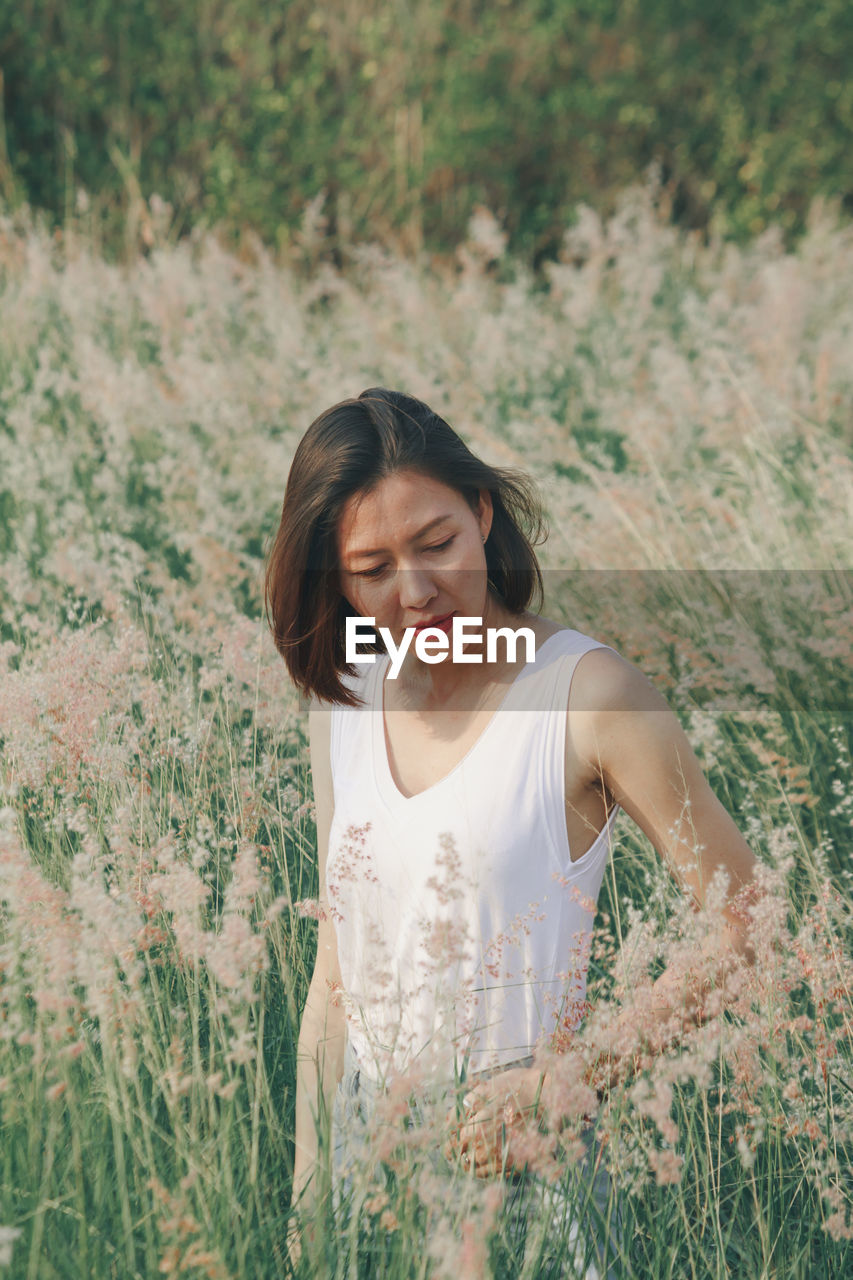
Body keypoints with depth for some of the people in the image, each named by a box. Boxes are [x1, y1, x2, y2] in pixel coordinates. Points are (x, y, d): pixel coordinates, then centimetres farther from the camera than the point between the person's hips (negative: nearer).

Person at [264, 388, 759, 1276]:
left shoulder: (584, 692, -12)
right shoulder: (343, 705, 5)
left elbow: (742, 933, -11)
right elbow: (334, 974, 11)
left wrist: (569, 1079, -18)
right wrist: (307, 1198, 8)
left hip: (523, 1170, -5)